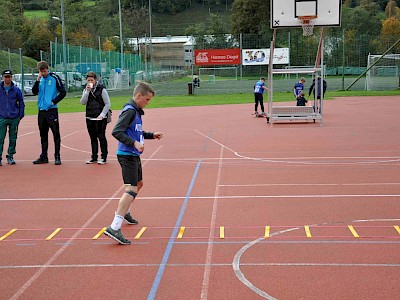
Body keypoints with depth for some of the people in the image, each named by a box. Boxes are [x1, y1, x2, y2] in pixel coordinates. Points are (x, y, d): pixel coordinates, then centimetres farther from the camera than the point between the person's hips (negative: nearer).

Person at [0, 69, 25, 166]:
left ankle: (10, 156, 17)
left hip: (14, 119, 1)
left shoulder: (16, 90, 3)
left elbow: (21, 104, 8)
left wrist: (20, 116, 2)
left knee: (13, 139, 7)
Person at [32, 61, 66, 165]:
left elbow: (63, 92, -5)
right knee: (43, 134, 12)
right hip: (41, 110, 6)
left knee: (56, 134, -4)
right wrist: (37, 80, -6)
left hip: (52, 110, -6)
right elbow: (34, 92, 5)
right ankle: (44, 157, 20)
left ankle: (57, 157, -1)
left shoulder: (54, 78, -5)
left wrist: (53, 101, -10)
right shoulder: (40, 79, 11)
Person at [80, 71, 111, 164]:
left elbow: (108, 103, -5)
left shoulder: (101, 89, -5)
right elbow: (83, 102, -2)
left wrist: (102, 115, -13)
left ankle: (104, 157, 5)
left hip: (100, 119, -5)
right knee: (93, 138, 11)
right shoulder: (86, 90, 10)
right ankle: (94, 158, 18)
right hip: (89, 118, 5)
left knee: (101, 137, -3)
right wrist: (87, 91, -11)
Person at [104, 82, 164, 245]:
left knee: (138, 184, 27)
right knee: (131, 189, -19)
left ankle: (124, 211, 48)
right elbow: (116, 132, -25)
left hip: (134, 155, 11)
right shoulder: (129, 111, -16)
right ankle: (114, 228, -26)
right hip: (127, 155, -11)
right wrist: (134, 143, -32)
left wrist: (151, 135, 16)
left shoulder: (136, 111, 15)